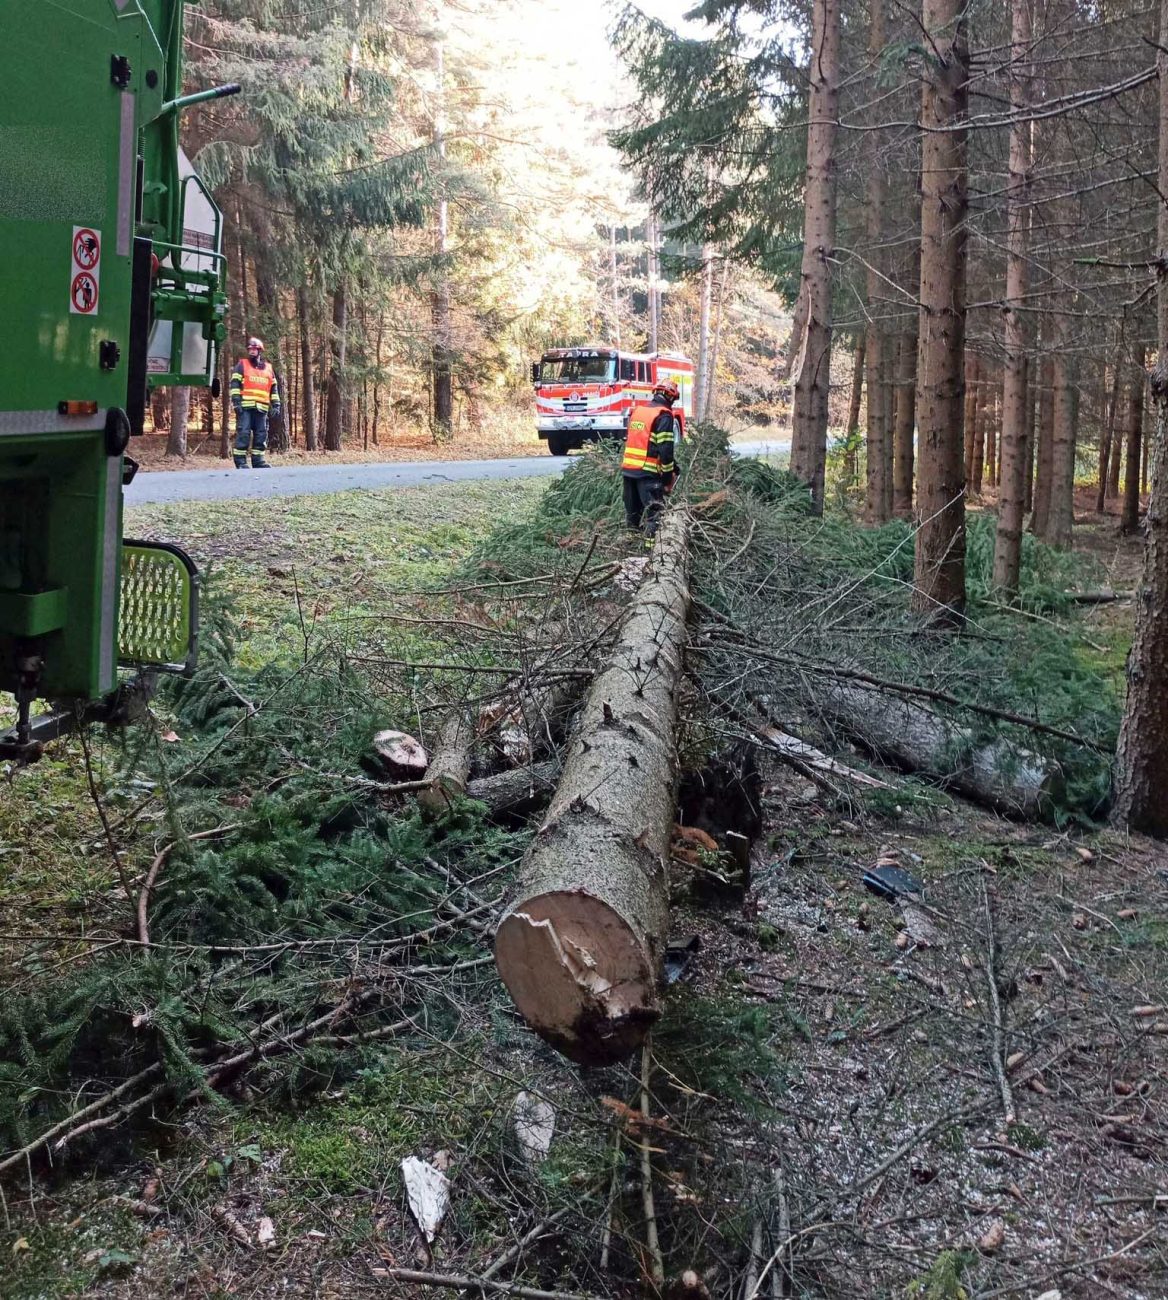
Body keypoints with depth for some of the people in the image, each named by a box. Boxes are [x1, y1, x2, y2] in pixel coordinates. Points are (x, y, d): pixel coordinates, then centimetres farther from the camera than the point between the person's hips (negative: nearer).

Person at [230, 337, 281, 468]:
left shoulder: (268, 368, 19)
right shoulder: (242, 365, 6)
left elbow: (274, 388, 20)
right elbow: (235, 384, -1)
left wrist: (276, 405, 11)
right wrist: (236, 402, -11)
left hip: (261, 408, 4)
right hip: (245, 407, -4)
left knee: (261, 435, 5)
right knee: (243, 433, -9)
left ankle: (258, 460, 11)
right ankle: (240, 461, -8)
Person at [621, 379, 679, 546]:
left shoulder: (637, 410, 14)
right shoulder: (664, 416, -9)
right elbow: (665, 449, -13)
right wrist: (668, 476, -7)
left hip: (628, 468, 7)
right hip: (648, 471, -7)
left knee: (632, 512, 15)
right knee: (654, 513, -8)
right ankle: (652, 544, -16)